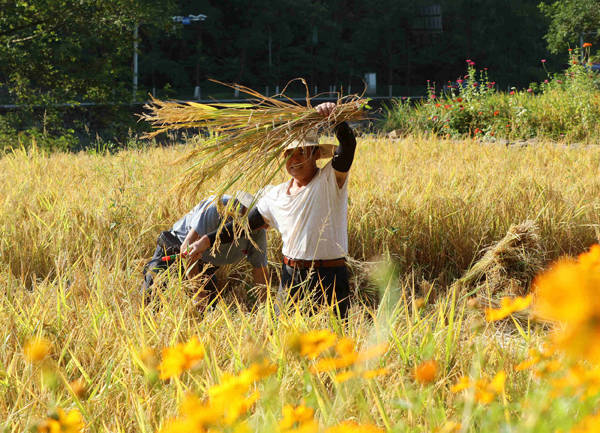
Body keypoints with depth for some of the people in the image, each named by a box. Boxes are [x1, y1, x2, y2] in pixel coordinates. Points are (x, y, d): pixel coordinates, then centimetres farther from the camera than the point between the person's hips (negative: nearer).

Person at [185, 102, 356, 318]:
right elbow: (245, 223, 18)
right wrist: (207, 240, 12)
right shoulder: (276, 195, 12)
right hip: (290, 276, 5)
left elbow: (348, 145, -20)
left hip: (328, 277, -5)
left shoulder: (330, 180, -5)